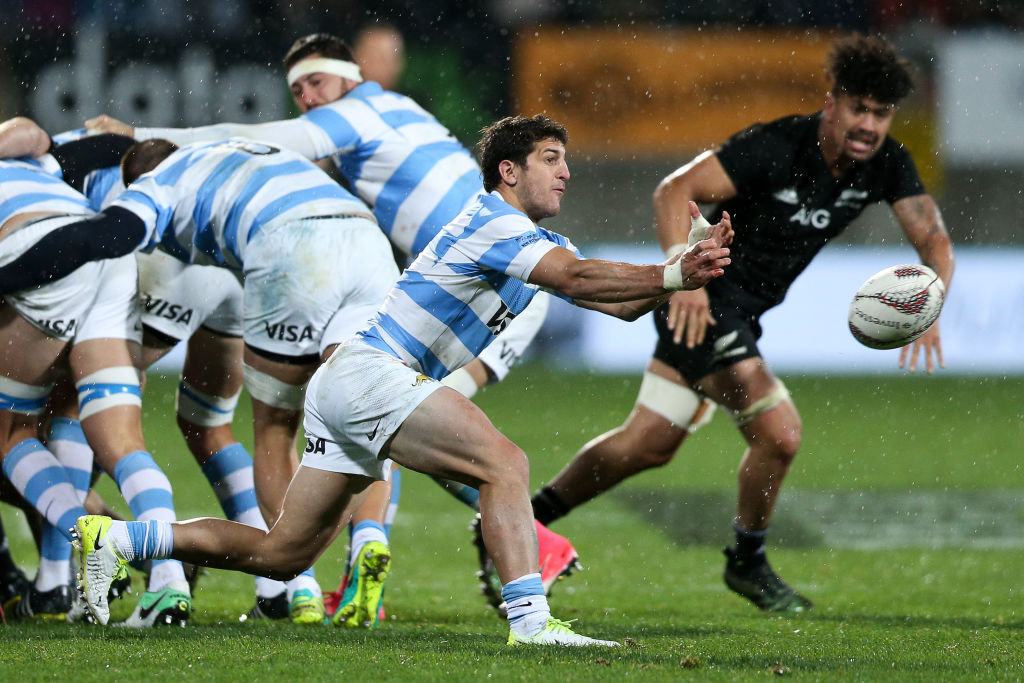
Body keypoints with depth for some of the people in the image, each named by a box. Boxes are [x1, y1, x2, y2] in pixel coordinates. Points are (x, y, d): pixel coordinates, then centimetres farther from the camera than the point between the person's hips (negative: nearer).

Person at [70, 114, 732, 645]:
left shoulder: (536, 242, 18)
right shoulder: (492, 222, -12)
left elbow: (617, 302, 12)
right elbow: (579, 278, -25)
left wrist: (689, 264, -2)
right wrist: (674, 275, -25)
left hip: (345, 386, 10)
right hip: (368, 372, -10)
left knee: (281, 554, 11)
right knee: (504, 462, -23)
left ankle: (113, 538, 18)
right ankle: (529, 619, -31)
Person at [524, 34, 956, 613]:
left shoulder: (885, 165, -5)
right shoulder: (775, 147, -24)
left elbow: (934, 239, -6)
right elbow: (675, 190, -27)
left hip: (744, 309, 8)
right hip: (706, 301, -8)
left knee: (650, 444, 14)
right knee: (779, 432, -17)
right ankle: (748, 563, 6)